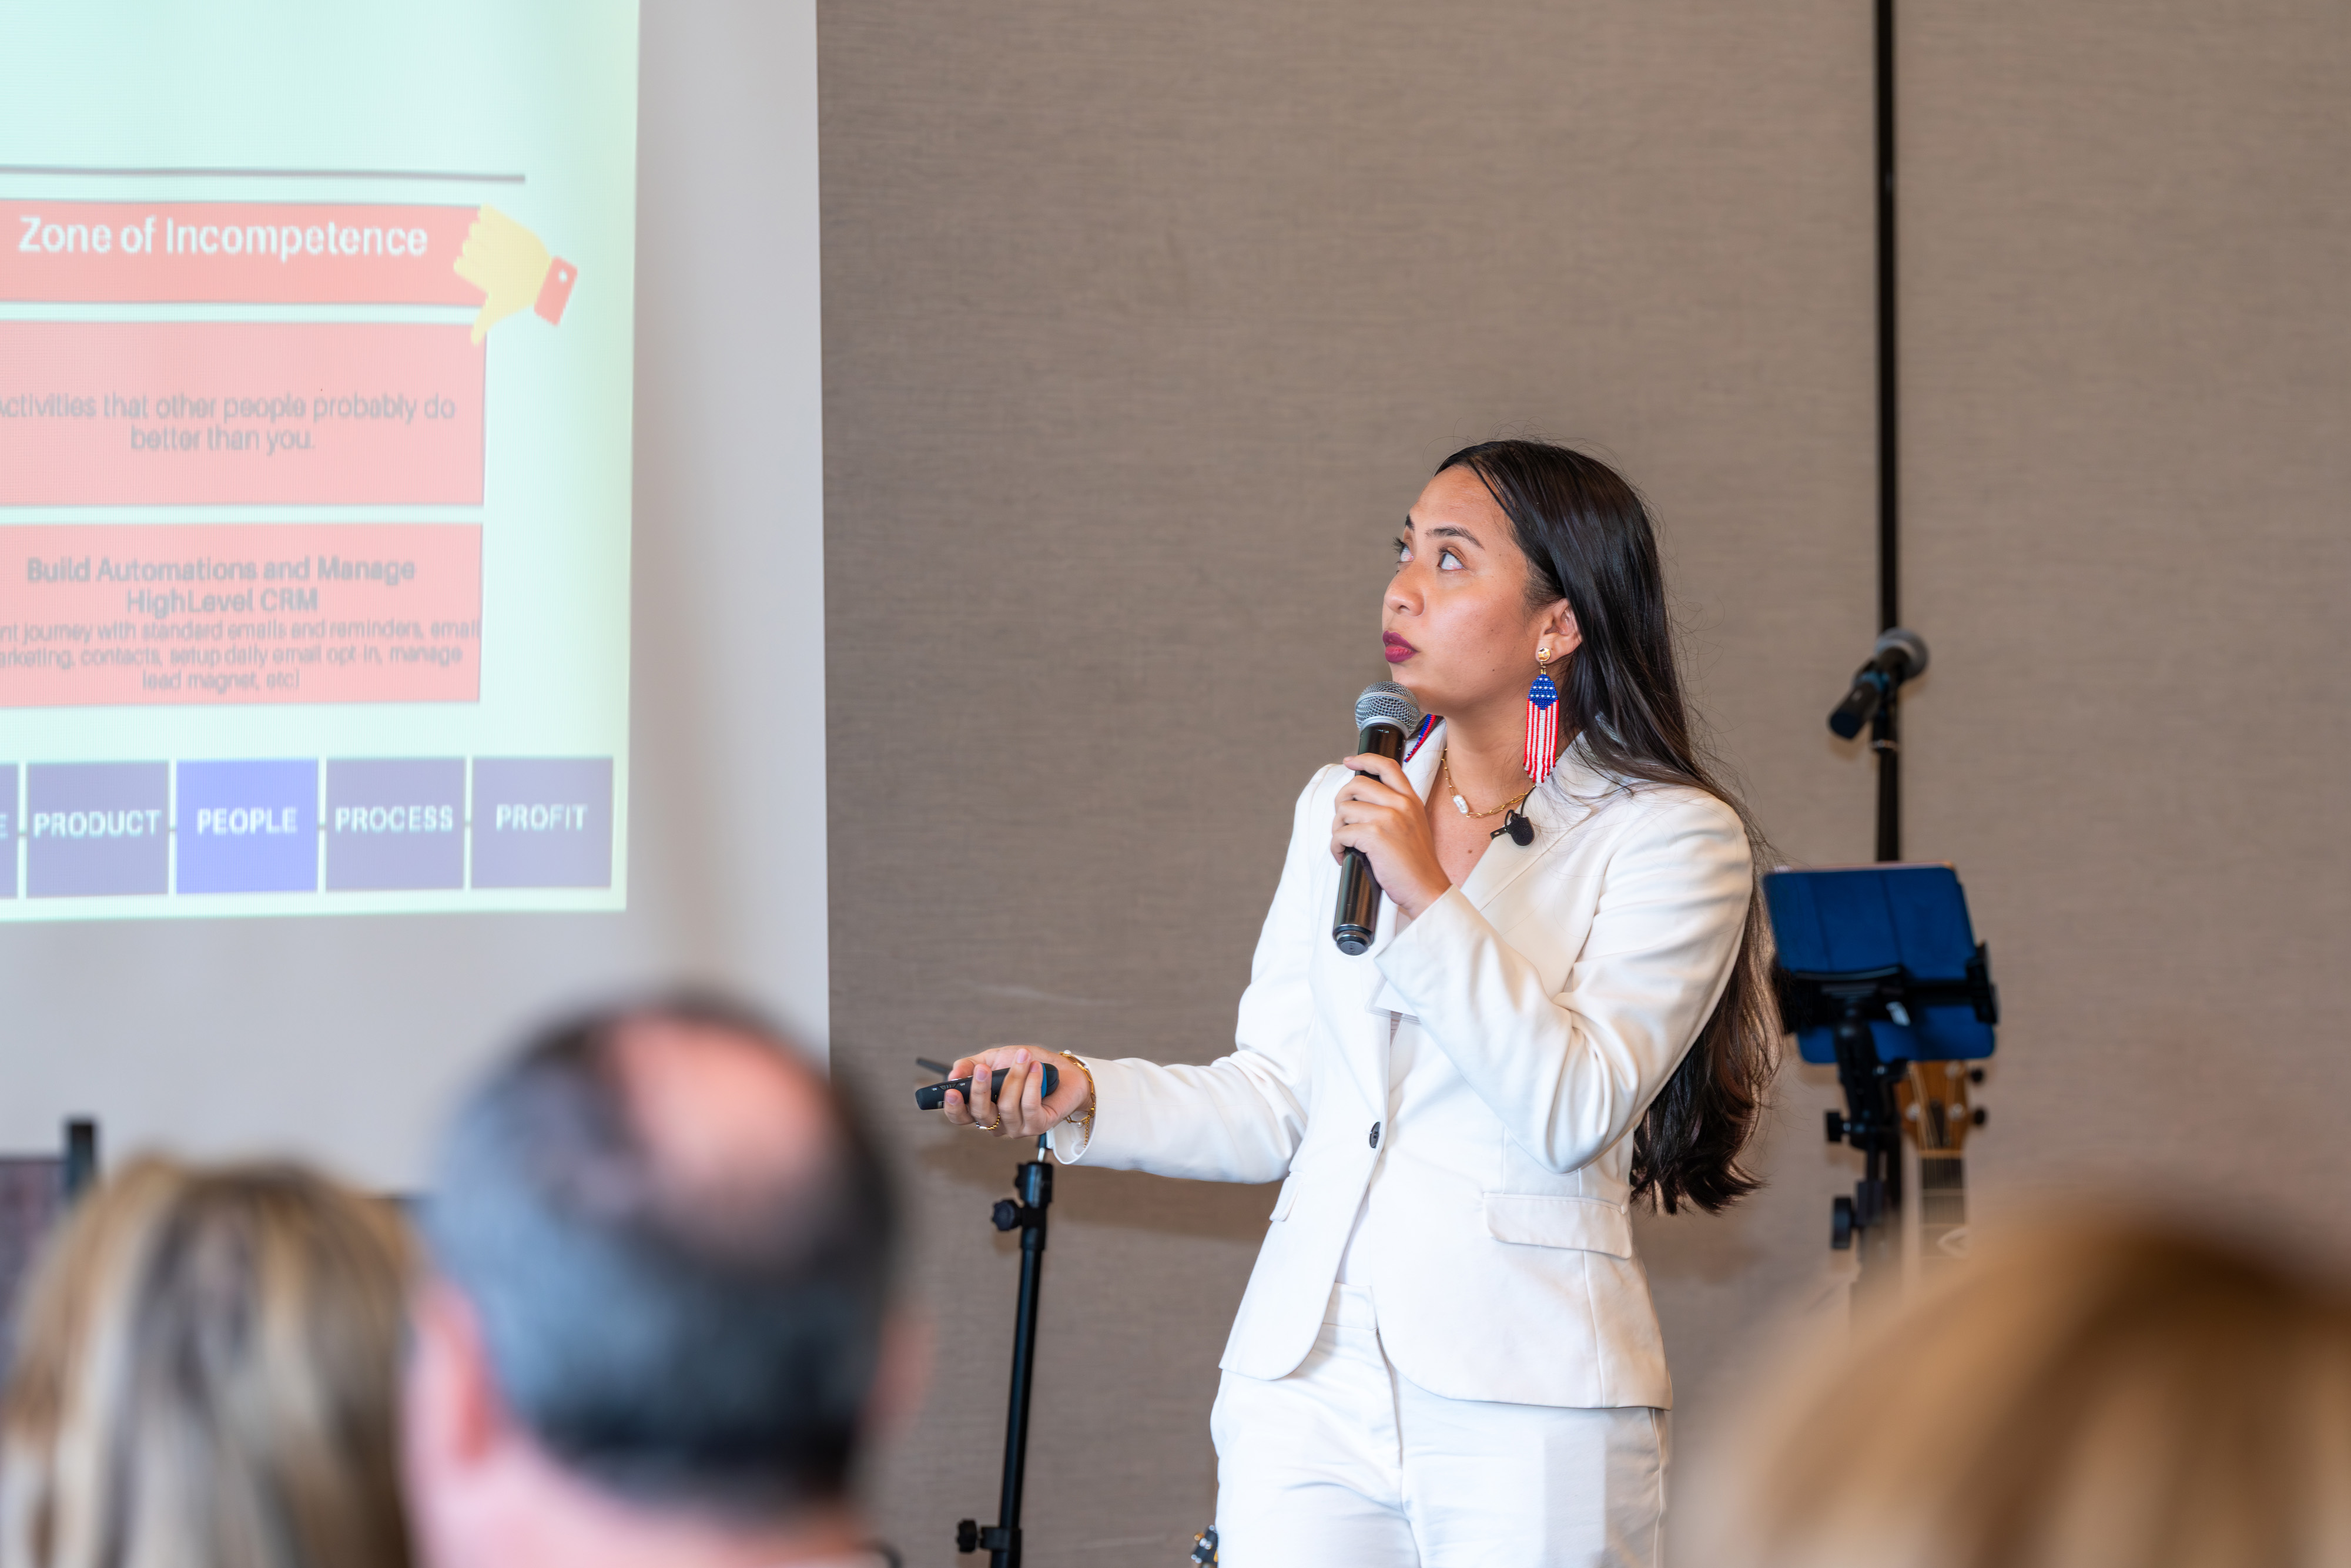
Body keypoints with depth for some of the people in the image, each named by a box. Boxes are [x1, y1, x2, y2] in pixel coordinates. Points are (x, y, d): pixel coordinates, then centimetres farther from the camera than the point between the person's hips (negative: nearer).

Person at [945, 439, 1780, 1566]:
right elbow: (1277, 1101, 13)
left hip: (1527, 1401, -4)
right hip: (1306, 1377, 4)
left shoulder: (1672, 836, -2)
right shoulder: (1340, 808, 15)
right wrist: (1083, 1098, -2)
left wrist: (1429, 898, -17)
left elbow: (1576, 1110, -13)